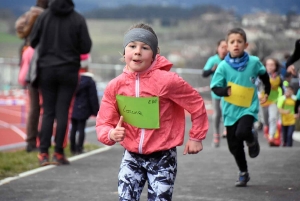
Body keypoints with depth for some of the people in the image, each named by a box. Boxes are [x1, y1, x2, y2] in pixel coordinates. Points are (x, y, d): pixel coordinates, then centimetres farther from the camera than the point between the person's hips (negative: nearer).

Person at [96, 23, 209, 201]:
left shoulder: (167, 80, -16)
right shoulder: (115, 86, -6)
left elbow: (196, 104, -4)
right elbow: (104, 123, -2)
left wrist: (196, 137, 2)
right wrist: (111, 134, -24)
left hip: (162, 158, -3)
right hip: (132, 157, 3)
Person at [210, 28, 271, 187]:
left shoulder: (253, 62, -7)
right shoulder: (223, 66, -9)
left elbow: (264, 75, 14)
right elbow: (215, 88, -9)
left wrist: (267, 92, 19)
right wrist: (226, 90, -28)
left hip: (249, 108, -2)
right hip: (231, 110, 2)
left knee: (242, 132, -28)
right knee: (234, 146, 7)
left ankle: (252, 139, 8)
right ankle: (243, 173, 28)